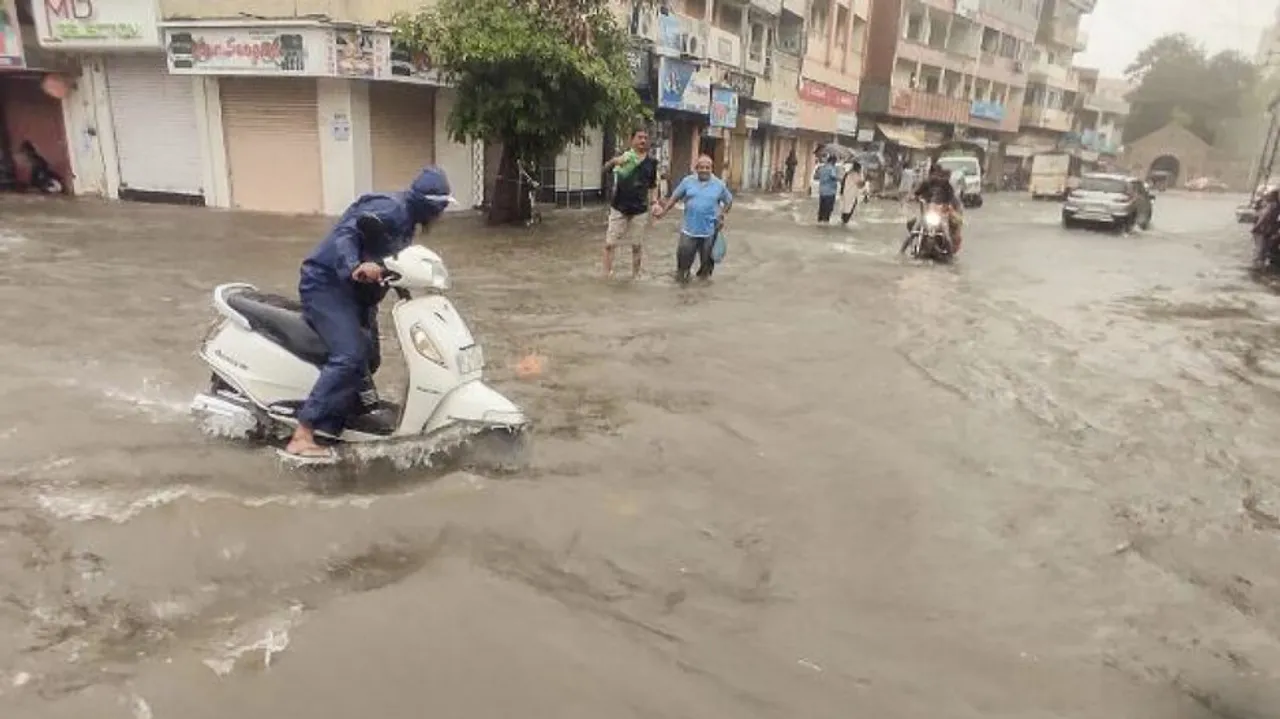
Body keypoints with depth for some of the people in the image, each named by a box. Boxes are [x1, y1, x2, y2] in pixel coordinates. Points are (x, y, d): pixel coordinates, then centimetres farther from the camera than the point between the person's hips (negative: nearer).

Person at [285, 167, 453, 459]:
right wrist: (355, 267, -46)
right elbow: (344, 233, -29)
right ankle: (302, 436, -24)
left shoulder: (406, 218, 14)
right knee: (350, 355, -24)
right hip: (326, 282, -11)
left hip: (350, 287, 11)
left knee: (368, 357, 18)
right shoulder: (391, 209, -18)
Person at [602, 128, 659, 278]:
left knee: (637, 245, 9)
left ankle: (635, 275, 22)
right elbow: (606, 167, -19)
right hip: (619, 208, -2)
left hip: (640, 210, 2)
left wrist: (654, 203, -3)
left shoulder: (651, 162, 5)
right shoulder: (624, 156, -4)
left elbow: (653, 186, 13)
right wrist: (614, 161, -42)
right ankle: (607, 274, 11)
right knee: (610, 243, 0)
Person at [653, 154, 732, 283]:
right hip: (689, 229, 0)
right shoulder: (687, 181, 1)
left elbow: (729, 201, 11)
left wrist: (722, 215, -2)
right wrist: (664, 211, -3)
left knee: (707, 258, 8)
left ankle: (704, 275, 26)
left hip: (709, 230, 0)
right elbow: (674, 198, 6)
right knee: (684, 255, 4)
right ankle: (682, 274, 26)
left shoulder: (719, 184, 1)